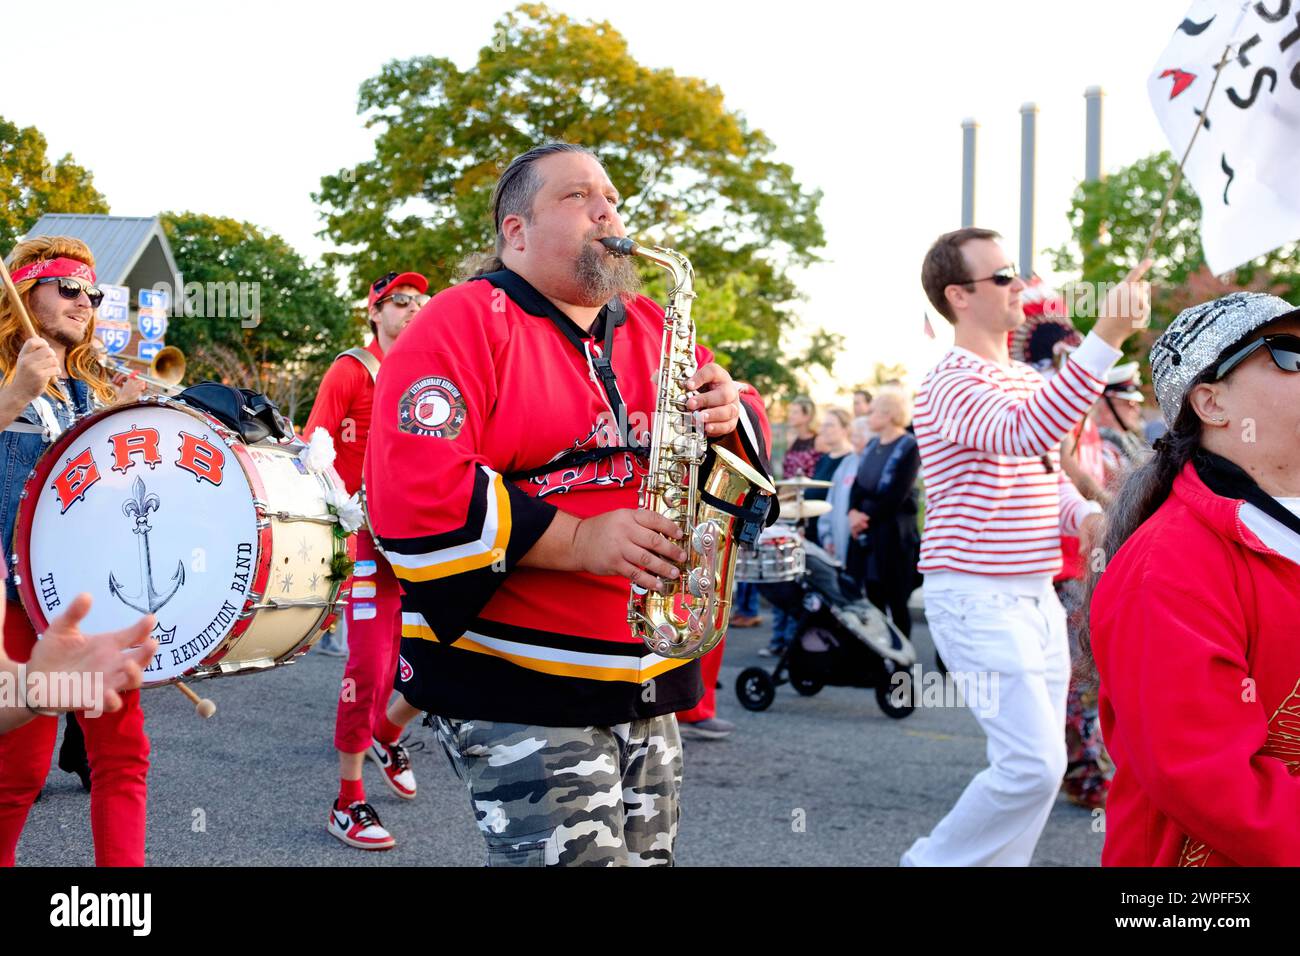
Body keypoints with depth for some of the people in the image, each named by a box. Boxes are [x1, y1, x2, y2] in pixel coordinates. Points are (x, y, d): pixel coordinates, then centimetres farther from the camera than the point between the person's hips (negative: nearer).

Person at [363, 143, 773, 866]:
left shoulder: (653, 330, 14)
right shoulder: (463, 324, -7)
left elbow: (748, 441, 19)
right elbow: (415, 497, -19)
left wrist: (729, 418, -6)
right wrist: (578, 541, -23)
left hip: (647, 687, 7)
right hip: (515, 690, -7)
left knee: (646, 855, 13)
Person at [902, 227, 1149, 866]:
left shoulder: (1029, 380, 15)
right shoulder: (951, 384, -15)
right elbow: (1026, 433, -34)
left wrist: (1082, 514, 3)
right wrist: (1106, 339, -39)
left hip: (1037, 596, 9)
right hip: (977, 600, -9)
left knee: (1039, 763, 10)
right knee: (1033, 765, -13)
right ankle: (933, 862, 5)